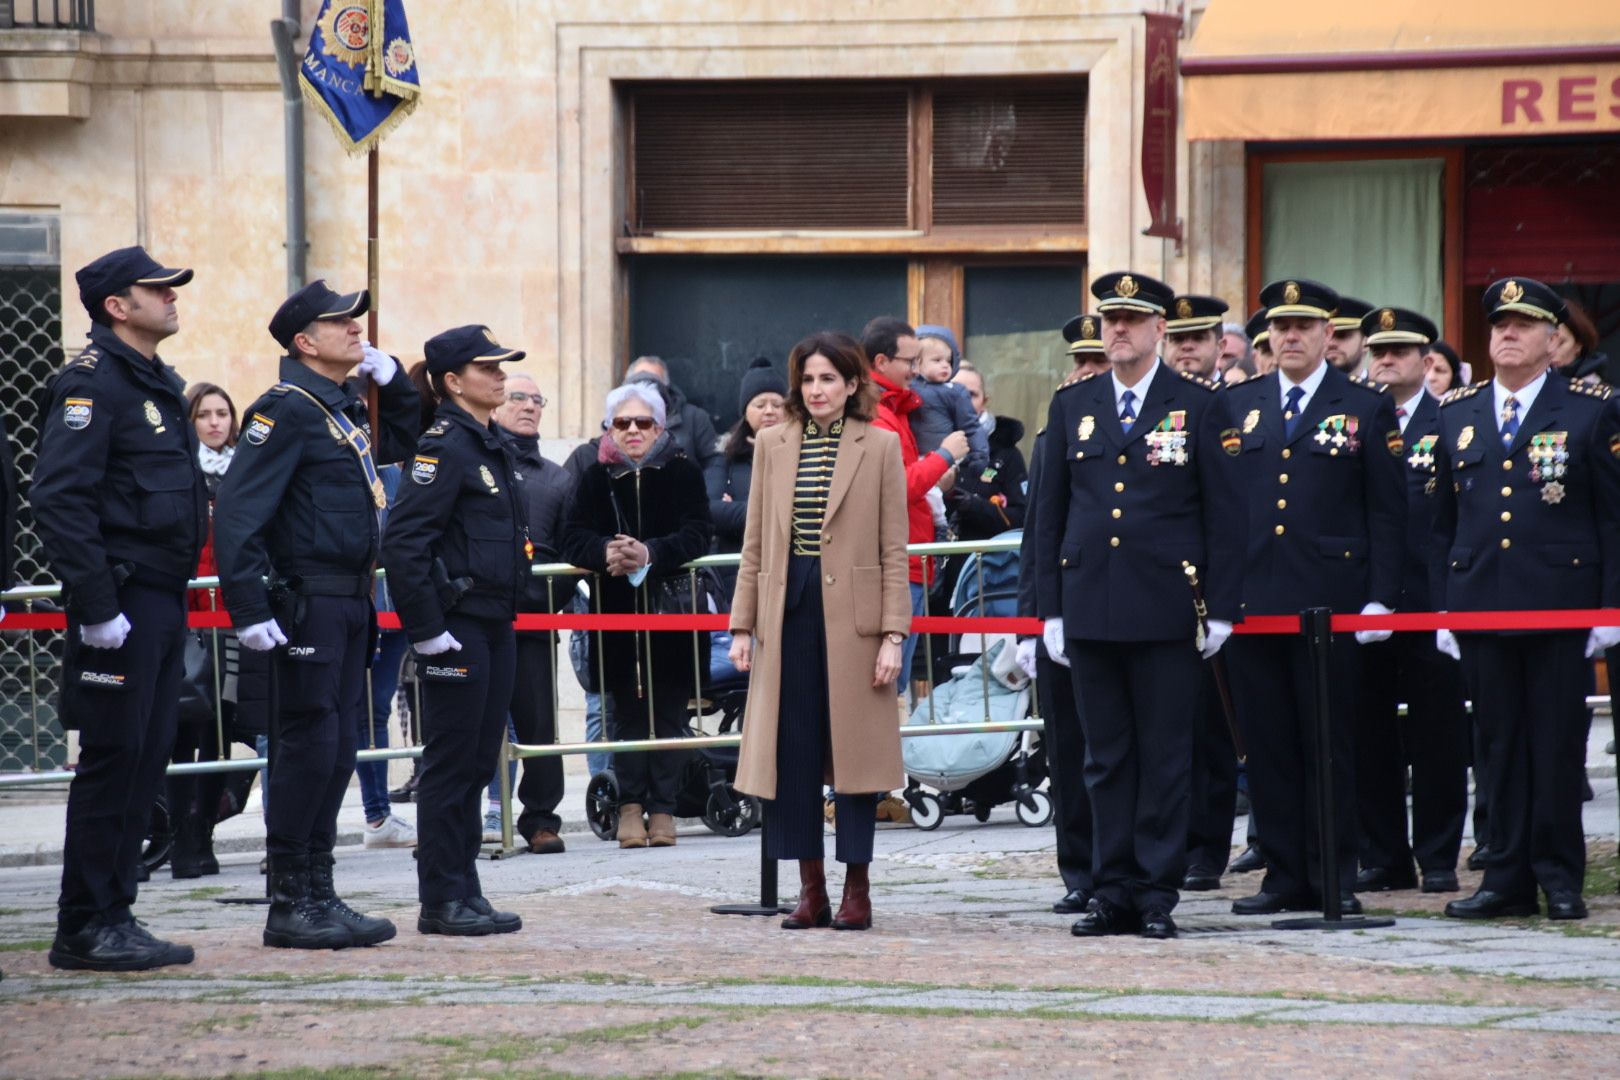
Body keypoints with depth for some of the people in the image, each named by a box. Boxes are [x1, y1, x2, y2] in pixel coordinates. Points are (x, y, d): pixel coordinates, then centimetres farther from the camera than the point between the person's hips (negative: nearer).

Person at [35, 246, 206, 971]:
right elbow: (59, 499, -21)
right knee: (111, 762, -7)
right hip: (120, 606, -9)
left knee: (145, 762, 10)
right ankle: (86, 929, -3)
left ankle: (112, 919, 15)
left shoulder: (161, 385, 17)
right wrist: (95, 606, -23)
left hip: (164, 604, 9)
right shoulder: (91, 383, -13)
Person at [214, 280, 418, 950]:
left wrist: (389, 376, 18)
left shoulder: (348, 408, 15)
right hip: (307, 604, -9)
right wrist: (249, 610, -25)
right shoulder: (287, 410, -13)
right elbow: (238, 511, -20)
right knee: (307, 747, -7)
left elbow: (402, 441, 36)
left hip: (350, 604, 9)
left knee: (337, 745, 11)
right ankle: (290, 907, -2)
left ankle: (318, 896, 17)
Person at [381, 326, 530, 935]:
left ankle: (466, 894, 17)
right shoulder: (445, 447, -14)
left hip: (494, 627, 9)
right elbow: (402, 541, -21)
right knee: (450, 765, -4)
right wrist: (425, 629, -20)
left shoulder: (490, 446, 15)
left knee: (478, 764, 11)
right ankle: (441, 902, 1)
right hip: (457, 628, -9)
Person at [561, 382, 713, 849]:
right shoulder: (596, 478, 8)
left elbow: (697, 535, -7)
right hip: (616, 613, 1)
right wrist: (605, 552, -21)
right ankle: (631, 805, 6)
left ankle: (662, 806, 4)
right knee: (626, 711, 1)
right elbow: (573, 538, 0)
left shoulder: (683, 473, 3)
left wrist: (651, 554, -23)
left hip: (670, 612, -1)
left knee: (669, 711, -1)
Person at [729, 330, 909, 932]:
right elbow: (755, 543, 12)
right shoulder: (774, 446, 10)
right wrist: (742, 625, 6)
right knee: (793, 751, 2)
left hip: (852, 615, -3)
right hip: (787, 612, 3)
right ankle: (811, 889, 9)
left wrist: (892, 634, -7)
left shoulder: (880, 447, 2)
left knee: (854, 746, 0)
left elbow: (894, 550, -1)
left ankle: (857, 889, 7)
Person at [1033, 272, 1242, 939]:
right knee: (1106, 757, 6)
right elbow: (1051, 514, 13)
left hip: (1167, 609, -3)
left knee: (1166, 757, -1)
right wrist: (1049, 609, 7)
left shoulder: (1198, 405, 2)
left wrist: (1221, 608, -4)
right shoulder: (1071, 407, 11)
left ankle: (1158, 892, 3)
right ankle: (1112, 890, 10)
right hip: (1090, 607, 3)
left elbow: (1222, 514, 1)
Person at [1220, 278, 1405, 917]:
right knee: (1267, 743, 4)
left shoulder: (1367, 409, 5)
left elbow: (1387, 513, 2)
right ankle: (1284, 875, 10)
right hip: (1250, 599, 3)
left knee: (1329, 742, -1)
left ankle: (1335, 877, 4)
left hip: (1329, 600, -3)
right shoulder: (1235, 407, 13)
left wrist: (1380, 598, -6)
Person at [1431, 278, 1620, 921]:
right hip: (1481, 606, 3)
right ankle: (1509, 877, 9)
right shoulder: (1456, 415, 12)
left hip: (1560, 604, -3)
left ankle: (1559, 875, 7)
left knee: (1558, 742, 0)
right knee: (1501, 742, 5)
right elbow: (1442, 522, 15)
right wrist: (1441, 606, 9)